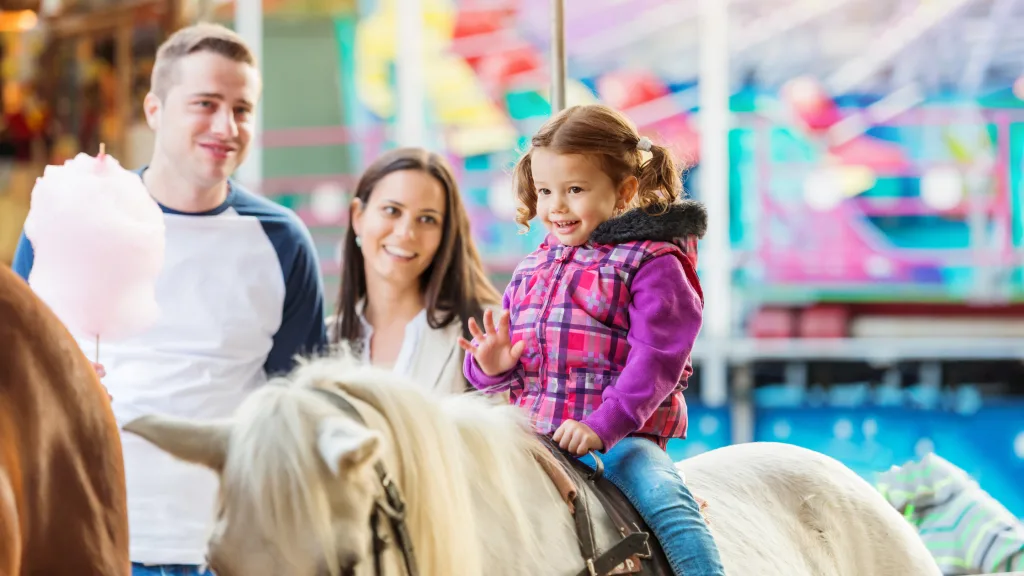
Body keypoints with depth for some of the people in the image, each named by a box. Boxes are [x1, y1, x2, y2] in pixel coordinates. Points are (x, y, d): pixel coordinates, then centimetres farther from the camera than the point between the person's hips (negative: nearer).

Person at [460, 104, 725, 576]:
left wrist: (603, 425, -25)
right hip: (530, 432, 6)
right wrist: (490, 366, -4)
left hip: (618, 432, -6)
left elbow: (656, 359, -13)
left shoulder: (650, 263, -3)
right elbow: (502, 356, 23)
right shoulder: (531, 271, 18)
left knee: (663, 496, -30)